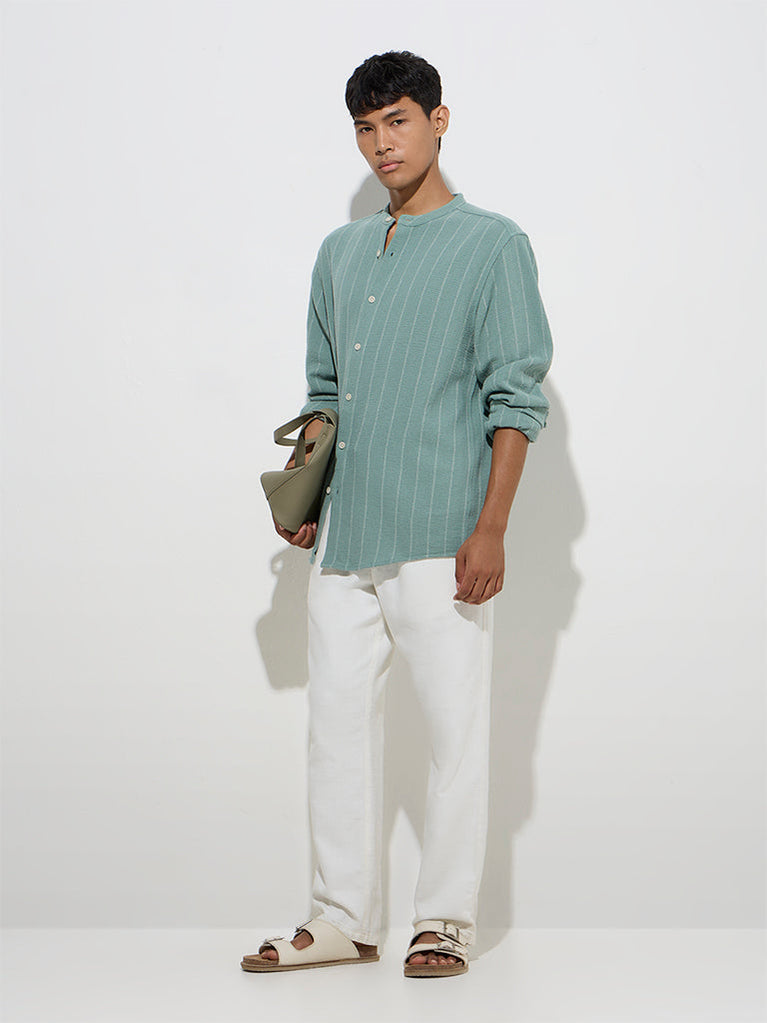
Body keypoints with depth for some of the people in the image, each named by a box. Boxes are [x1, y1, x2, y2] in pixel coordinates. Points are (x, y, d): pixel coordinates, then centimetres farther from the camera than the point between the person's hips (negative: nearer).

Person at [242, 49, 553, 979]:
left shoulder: (492, 246, -1)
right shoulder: (340, 253, 17)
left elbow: (514, 398, -6)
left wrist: (490, 528, -13)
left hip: (439, 542, -6)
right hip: (345, 538, 6)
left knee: (455, 729, -1)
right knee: (339, 724, 7)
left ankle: (445, 921, 9)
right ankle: (342, 921, 16)